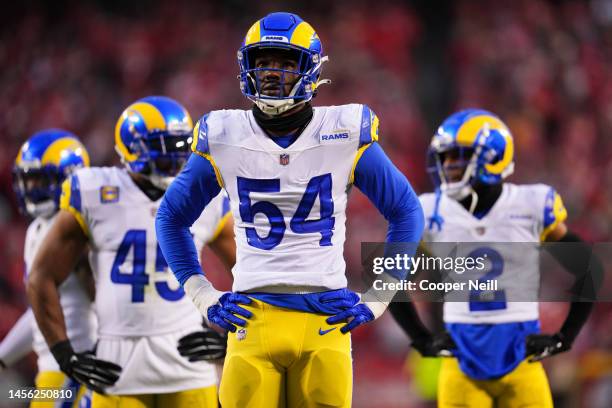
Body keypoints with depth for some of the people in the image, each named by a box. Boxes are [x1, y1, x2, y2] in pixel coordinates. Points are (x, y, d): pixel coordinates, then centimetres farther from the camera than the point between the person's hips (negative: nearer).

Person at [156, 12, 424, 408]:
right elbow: (171, 217, 18)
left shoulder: (345, 135, 3)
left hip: (326, 321, 0)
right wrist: (203, 296, 10)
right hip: (253, 316, 1)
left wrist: (376, 298, 7)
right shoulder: (223, 139, 5)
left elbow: (407, 212, 13)